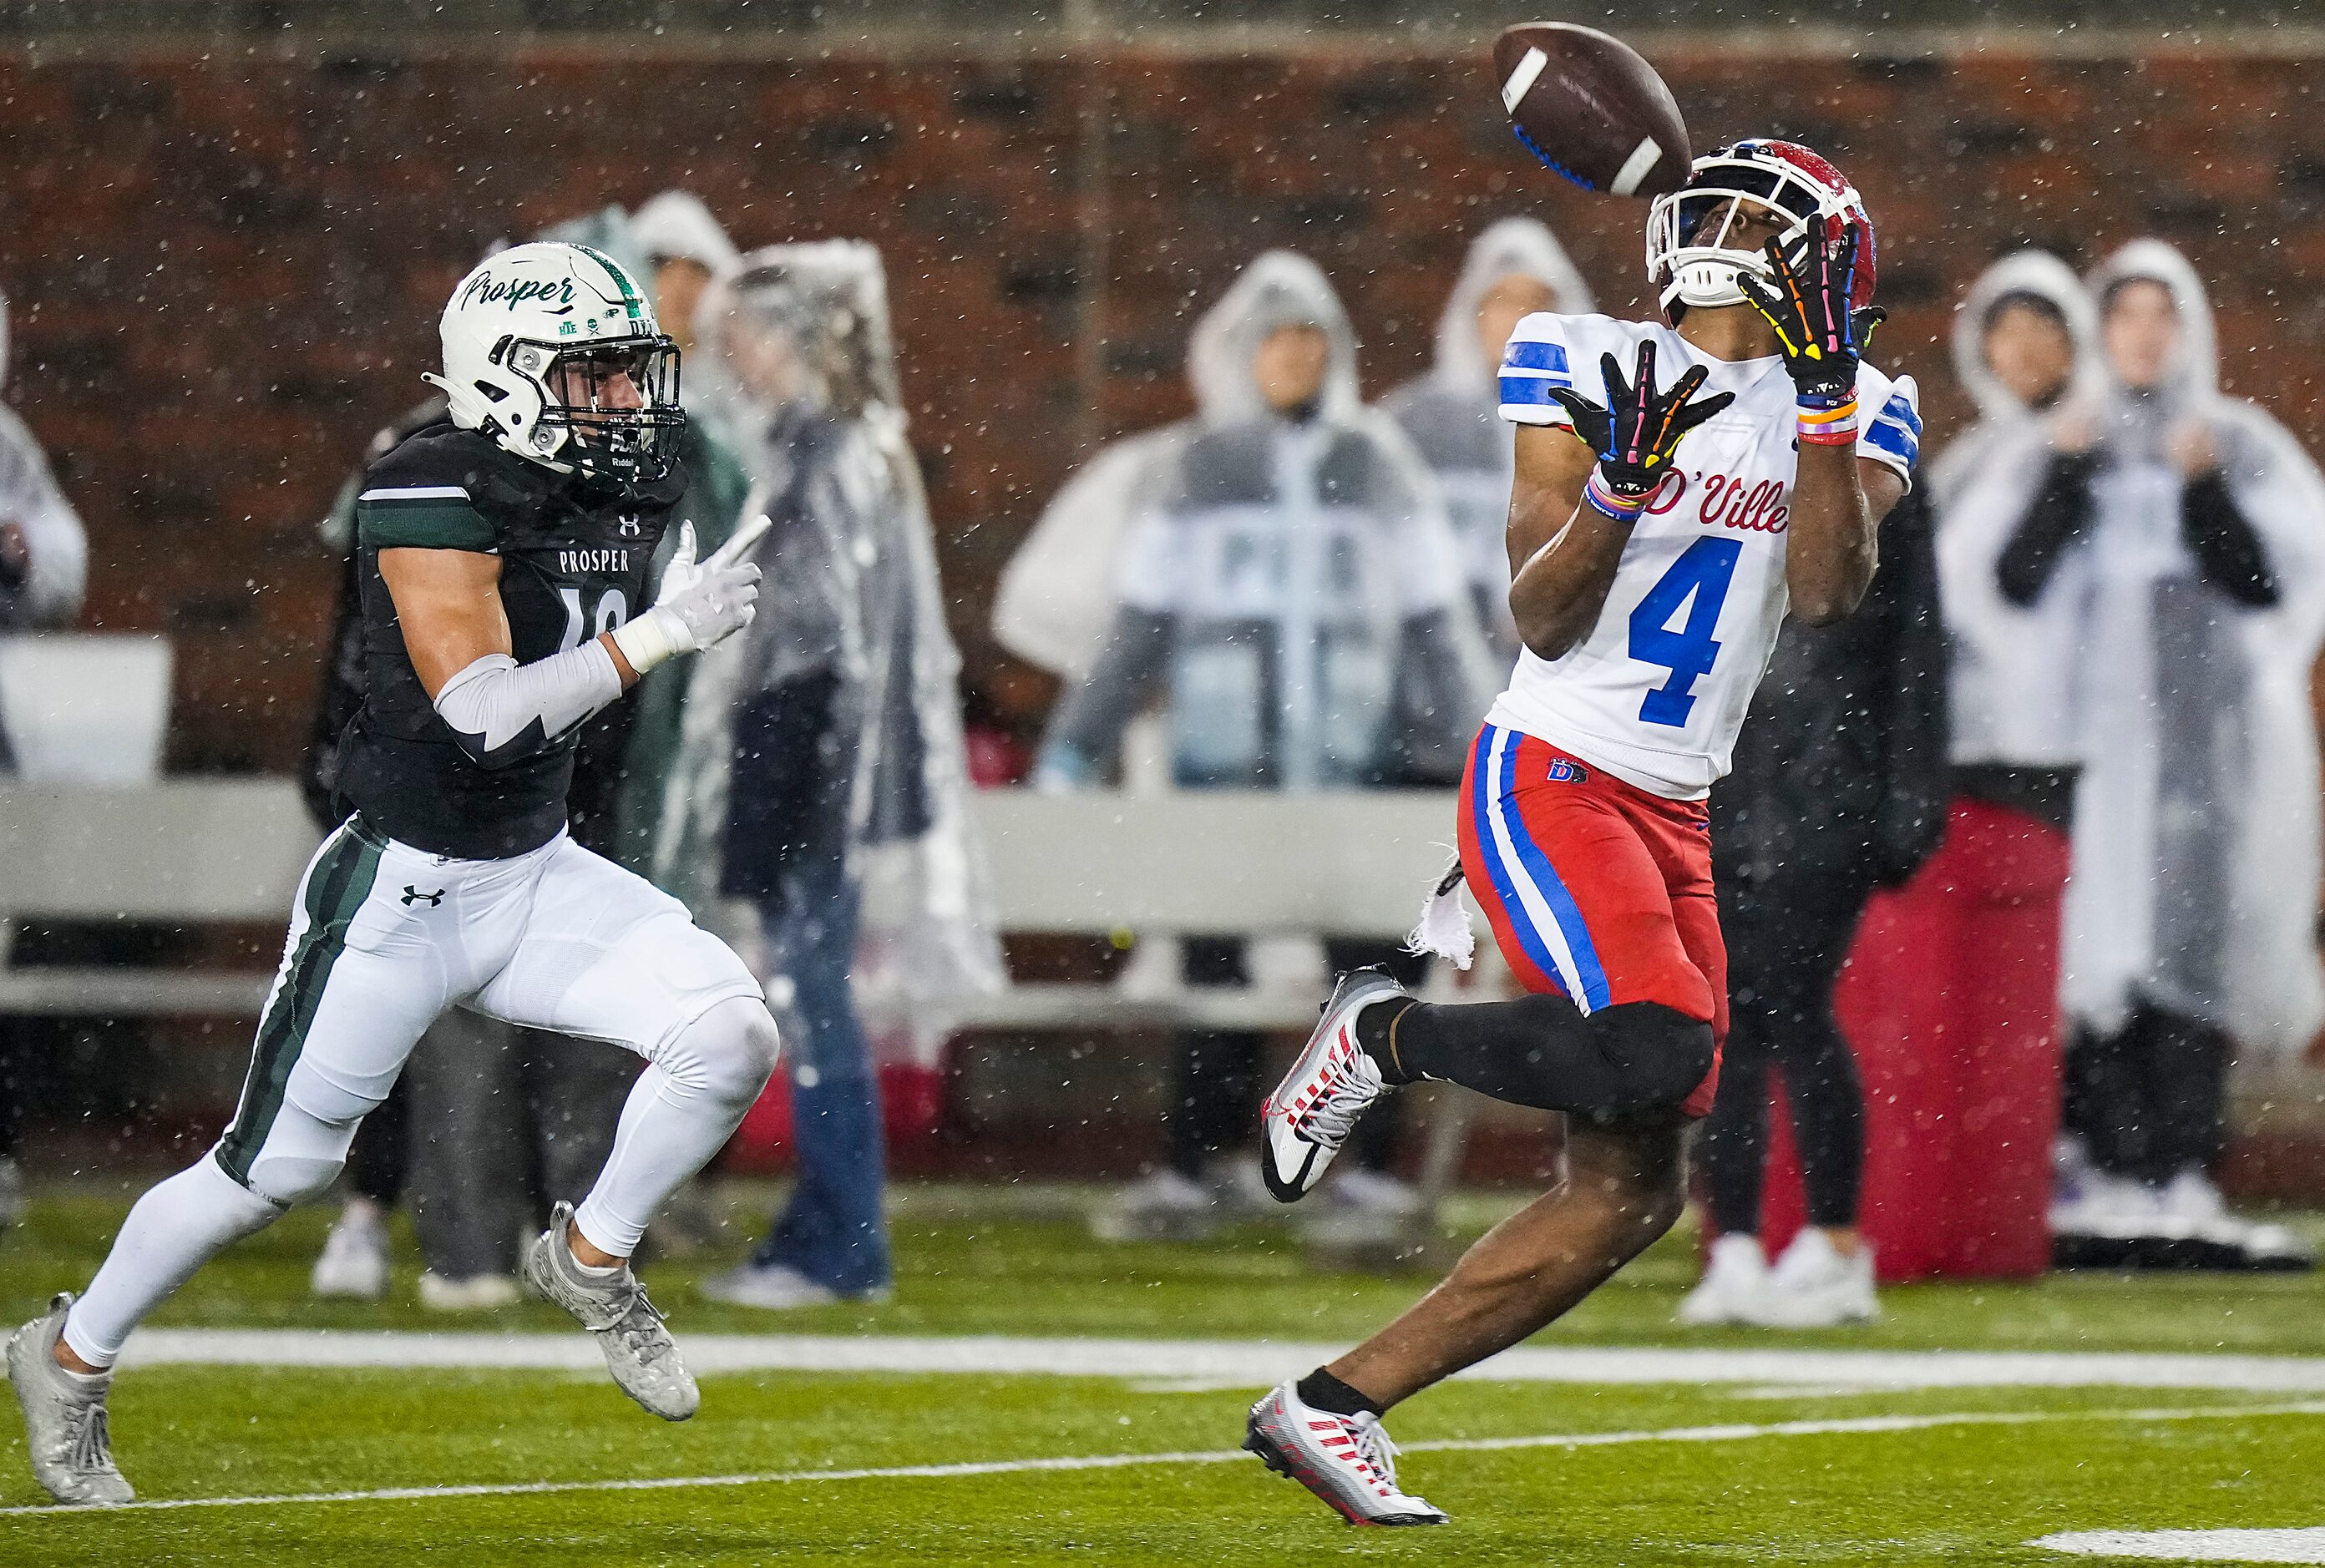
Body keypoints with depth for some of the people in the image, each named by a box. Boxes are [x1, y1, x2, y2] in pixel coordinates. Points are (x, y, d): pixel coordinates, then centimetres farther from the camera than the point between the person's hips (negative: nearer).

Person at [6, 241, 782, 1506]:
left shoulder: (617, 496, 2)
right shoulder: (437, 498, -22)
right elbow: (483, 713, -29)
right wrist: (662, 631, -30)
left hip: (539, 876, 7)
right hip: (402, 891, -7)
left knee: (730, 1035, -13)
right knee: (274, 1168, 3)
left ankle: (591, 1260, 11)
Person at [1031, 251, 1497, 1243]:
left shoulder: (1375, 464, 10)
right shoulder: (1191, 471, 9)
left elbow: (1435, 620, 11)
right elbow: (1139, 629, 11)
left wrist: (1480, 745, 4)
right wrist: (1072, 747, 7)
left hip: (1357, 760, 0)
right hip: (1222, 762, 0)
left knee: (1377, 965, -4)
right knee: (1210, 965, -2)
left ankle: (1370, 1168, 1)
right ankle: (1193, 1169, 3)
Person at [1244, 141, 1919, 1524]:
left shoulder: (1851, 416, 9)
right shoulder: (1594, 375, -1)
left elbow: (1828, 592, -10)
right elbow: (1544, 619, -7)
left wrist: (1826, 396, -17)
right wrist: (1620, 483, -23)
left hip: (1674, 820, 6)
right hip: (1549, 776, -6)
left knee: (1631, 1192, 1)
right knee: (1656, 1049, -30)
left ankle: (1332, 1408, 7)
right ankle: (1386, 1035, -3)